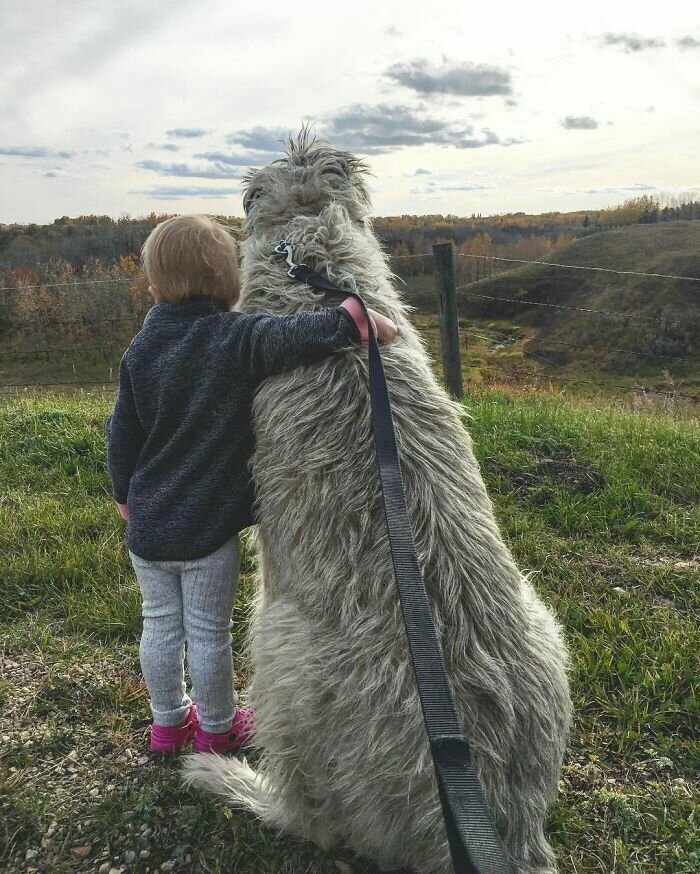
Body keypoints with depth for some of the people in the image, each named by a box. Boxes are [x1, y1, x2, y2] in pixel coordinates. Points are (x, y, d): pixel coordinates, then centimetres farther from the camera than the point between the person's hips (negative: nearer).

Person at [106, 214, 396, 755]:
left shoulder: (141, 350, 1)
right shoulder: (238, 339, -15)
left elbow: (122, 435, 7)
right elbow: (296, 336, -36)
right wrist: (358, 318, -30)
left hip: (147, 523, 5)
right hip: (208, 526, -4)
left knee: (161, 625, 20)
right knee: (209, 632, 12)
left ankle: (168, 720, 38)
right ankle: (217, 727, 33)